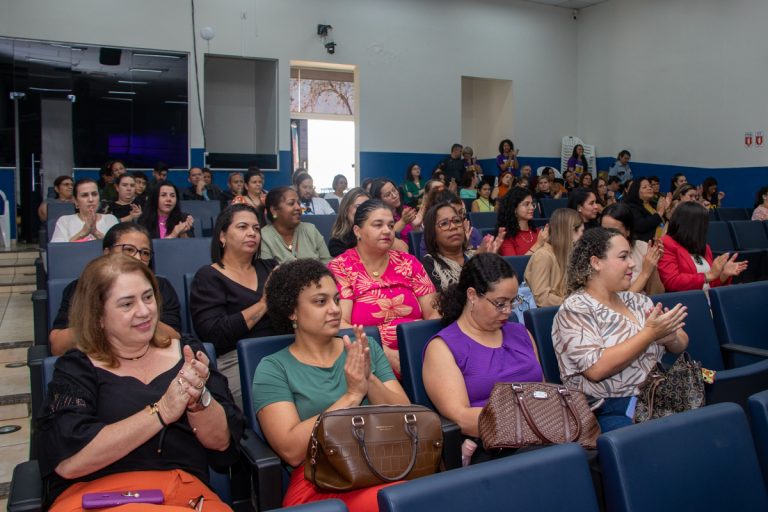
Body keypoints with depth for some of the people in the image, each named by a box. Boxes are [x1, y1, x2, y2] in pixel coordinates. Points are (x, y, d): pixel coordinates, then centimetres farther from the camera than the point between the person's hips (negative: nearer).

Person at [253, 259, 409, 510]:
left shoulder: (367, 349, 14)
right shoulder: (273, 368, 2)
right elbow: (291, 450, -10)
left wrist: (370, 380, -10)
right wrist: (351, 396, -13)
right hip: (320, 485, -5)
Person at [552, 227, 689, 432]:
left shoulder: (637, 300, 13)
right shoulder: (575, 309, -7)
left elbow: (681, 344, 16)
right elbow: (596, 368, -20)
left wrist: (669, 336, -8)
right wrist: (650, 333, -16)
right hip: (610, 412, -7)